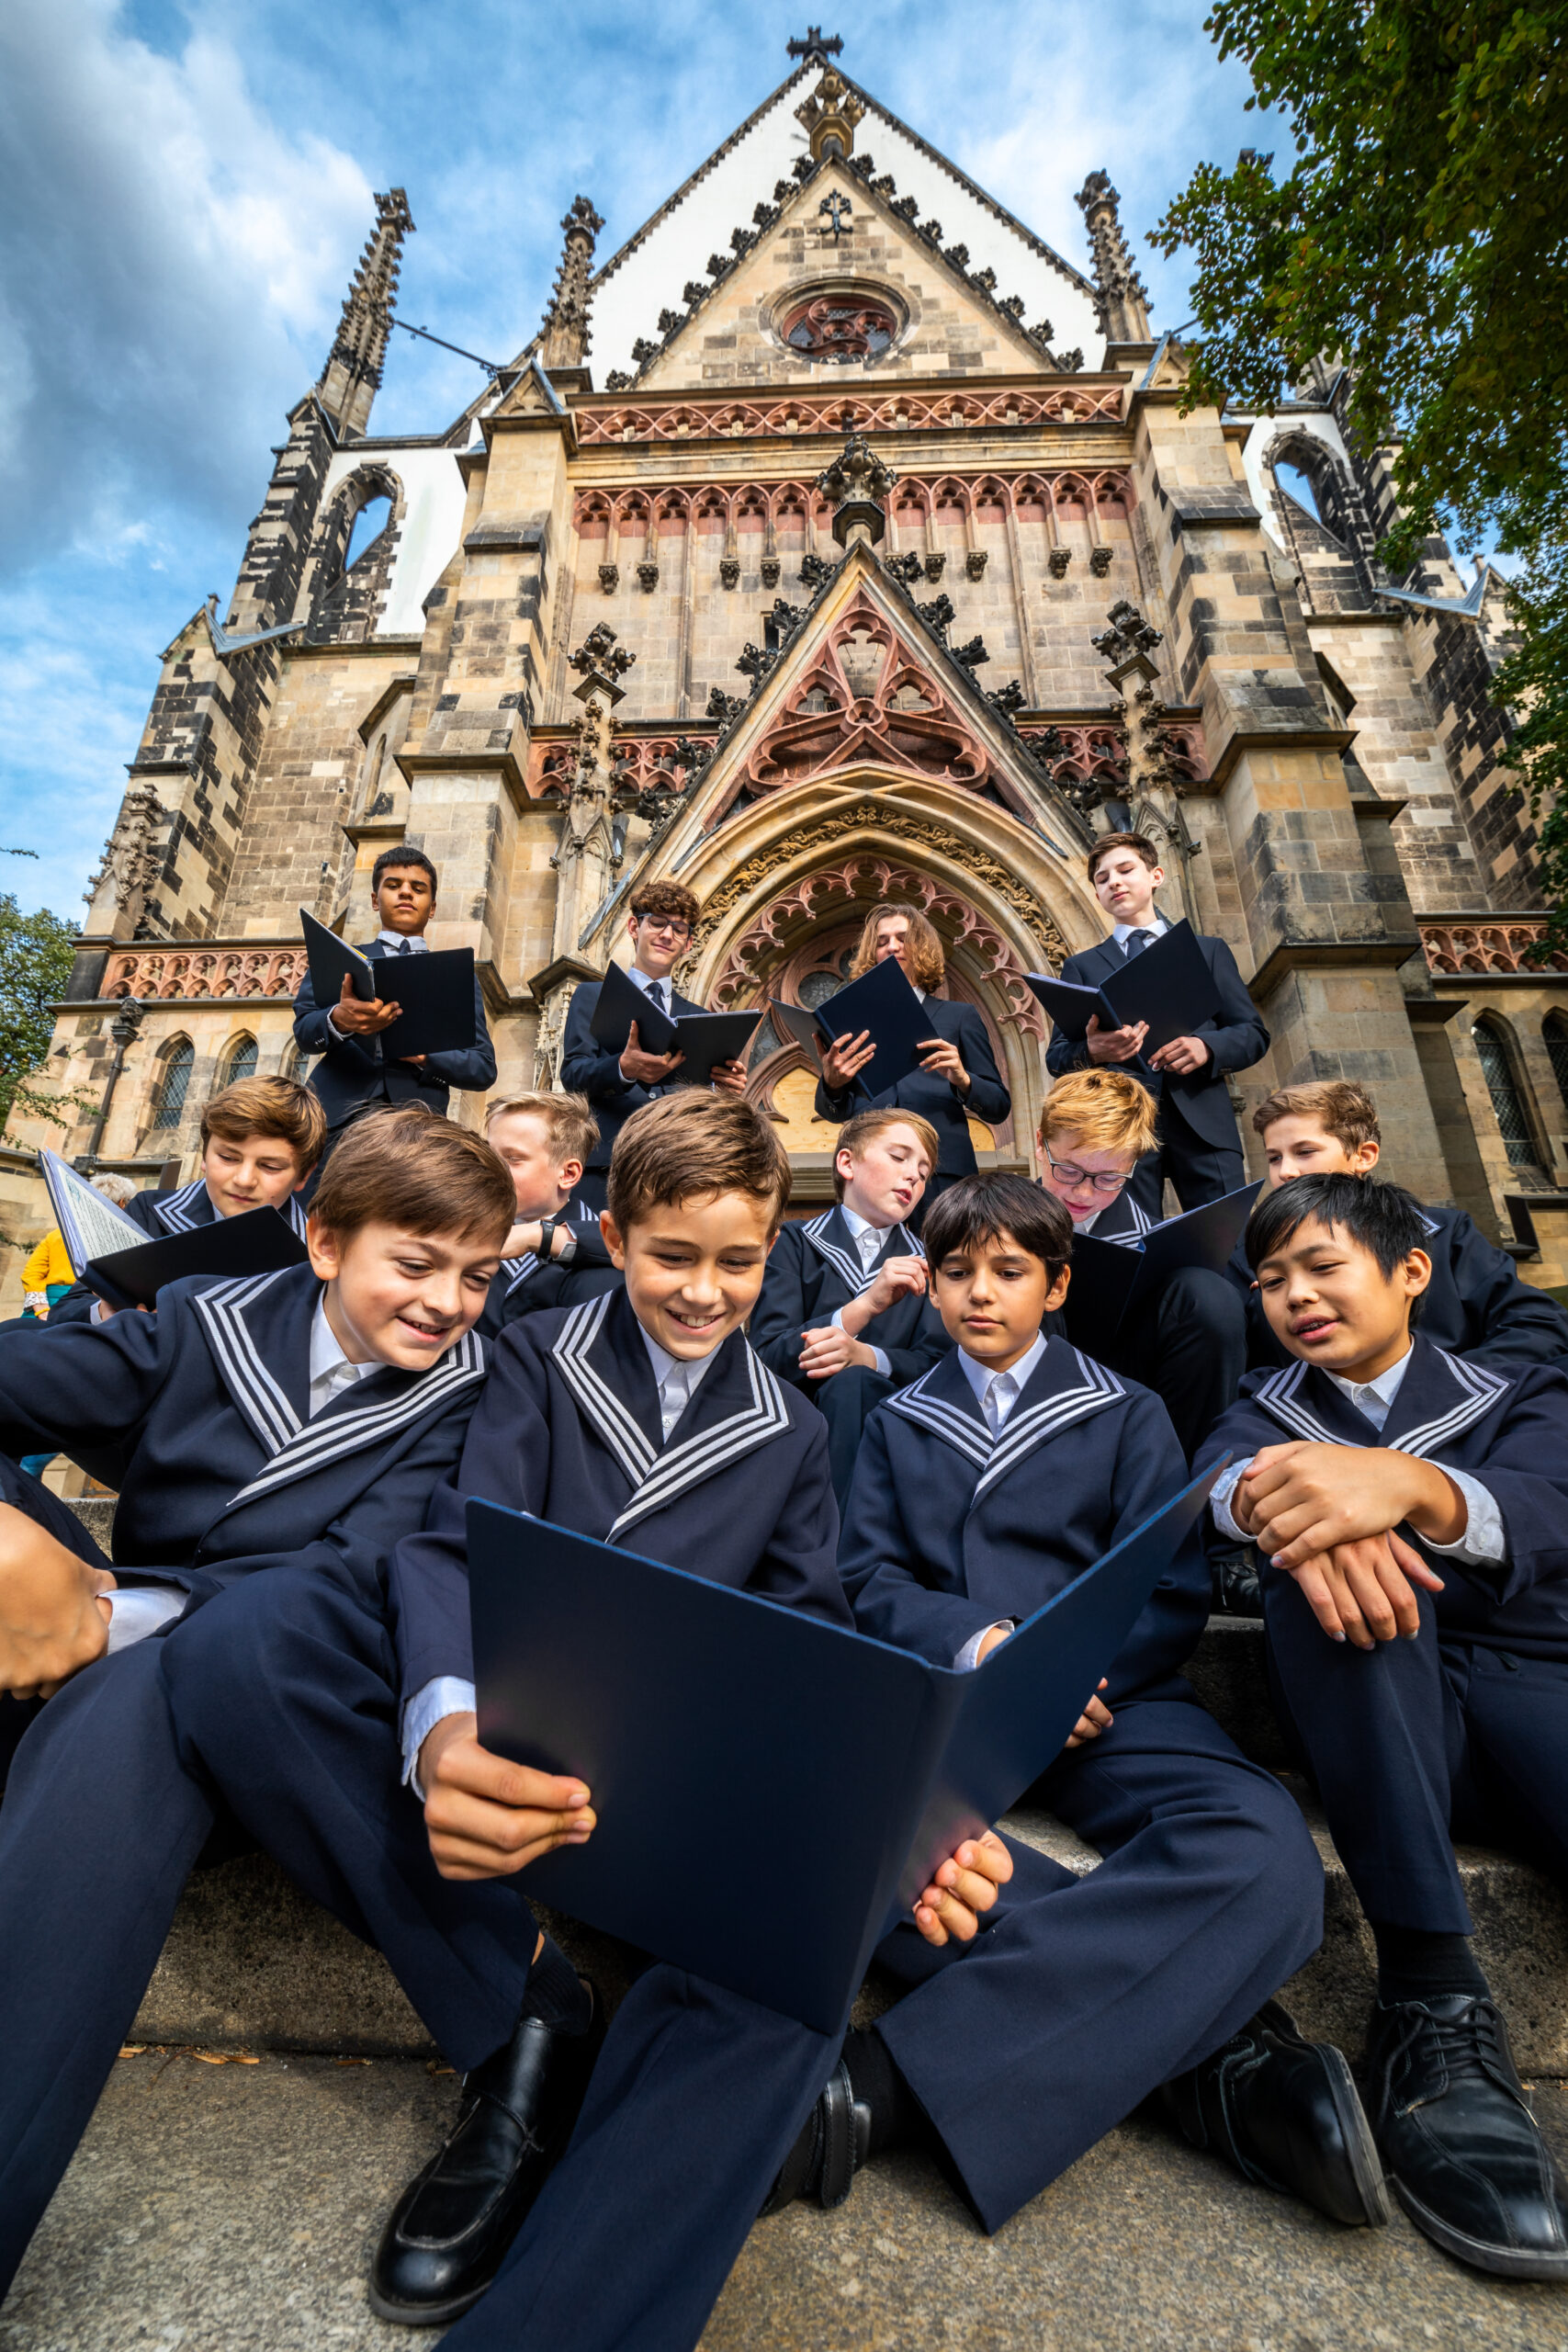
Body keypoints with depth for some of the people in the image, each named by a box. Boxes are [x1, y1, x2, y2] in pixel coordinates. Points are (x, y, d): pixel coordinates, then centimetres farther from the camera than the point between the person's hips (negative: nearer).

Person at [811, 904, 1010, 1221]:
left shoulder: (958, 1016, 15)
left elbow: (999, 1108, 9)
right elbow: (836, 1113, 10)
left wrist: (961, 1079, -11)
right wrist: (832, 1083, -12)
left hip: (942, 1175, 0)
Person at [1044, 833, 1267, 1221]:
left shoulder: (1208, 950, 21)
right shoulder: (1082, 967, 19)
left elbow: (1253, 1033, 13)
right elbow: (1056, 1056, 10)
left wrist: (1206, 1047, -10)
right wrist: (1091, 1051, -14)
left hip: (1202, 1121, 1)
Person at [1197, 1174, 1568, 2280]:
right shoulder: (1267, 1410, 15)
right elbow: (1223, 1480, -9)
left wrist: (1405, 1485, -36)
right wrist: (1268, 1497, -34)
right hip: (1372, 1721, 1)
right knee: (1315, 1540, -30)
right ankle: (1433, 1996, -29)